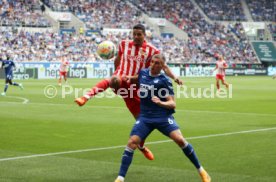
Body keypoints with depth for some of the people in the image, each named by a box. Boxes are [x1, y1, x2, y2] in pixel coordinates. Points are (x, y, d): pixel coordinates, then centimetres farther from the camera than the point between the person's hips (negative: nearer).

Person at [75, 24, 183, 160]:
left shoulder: (151, 50, 1)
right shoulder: (124, 44, 5)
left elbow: (163, 66, 1)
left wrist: (174, 78, -12)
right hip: (121, 80, -2)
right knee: (113, 81, -42)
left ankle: (141, 146, 31)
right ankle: (85, 98, -55)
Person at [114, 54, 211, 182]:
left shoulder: (164, 81, -9)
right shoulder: (143, 73, 5)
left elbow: (172, 104, -11)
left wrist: (160, 103, -30)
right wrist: (130, 79, 12)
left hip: (163, 116, -4)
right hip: (145, 117, 4)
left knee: (179, 139, -21)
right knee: (132, 142, -14)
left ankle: (201, 170, -4)